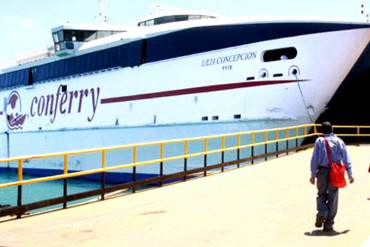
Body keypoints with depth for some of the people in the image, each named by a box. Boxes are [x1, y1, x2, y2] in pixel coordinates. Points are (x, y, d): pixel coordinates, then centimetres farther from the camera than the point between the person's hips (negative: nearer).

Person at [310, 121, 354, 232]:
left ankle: (321, 215, -7)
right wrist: (350, 175, 8)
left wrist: (313, 175, 4)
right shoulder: (339, 141, 4)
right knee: (332, 199, 8)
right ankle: (328, 225, 8)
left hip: (322, 172, 0)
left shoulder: (319, 141, 0)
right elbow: (346, 159, 3)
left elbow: (314, 159, -2)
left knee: (321, 195, 17)